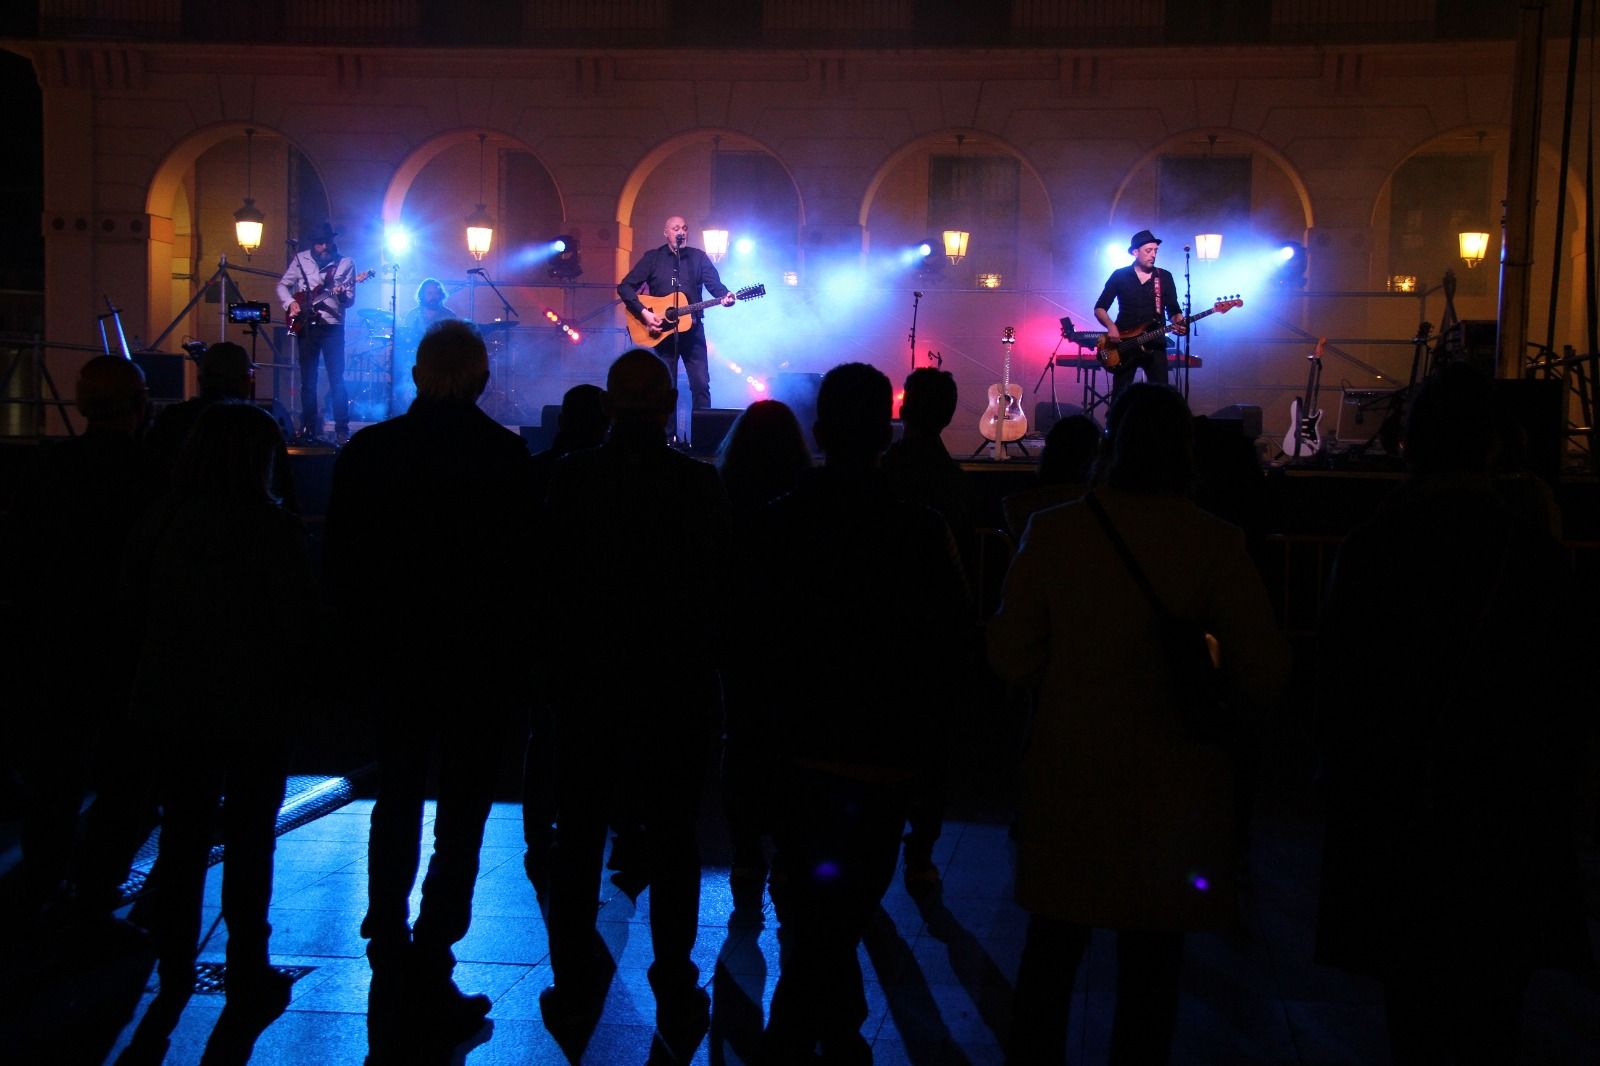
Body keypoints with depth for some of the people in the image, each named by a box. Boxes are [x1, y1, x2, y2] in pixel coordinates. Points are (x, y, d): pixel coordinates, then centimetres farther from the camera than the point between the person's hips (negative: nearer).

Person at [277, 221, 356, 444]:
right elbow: (282, 285, 13)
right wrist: (290, 303, -5)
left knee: (337, 379, -6)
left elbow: (350, 300, -2)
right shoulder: (301, 260, 6)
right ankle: (309, 427, 14)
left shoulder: (345, 263, 1)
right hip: (306, 325, 2)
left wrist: (342, 295, -23)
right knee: (307, 380, 6)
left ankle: (342, 429, -3)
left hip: (333, 326, -2)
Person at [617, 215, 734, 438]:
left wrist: (725, 296, -29)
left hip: (692, 329, 1)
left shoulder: (698, 257, 7)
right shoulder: (652, 258, 3)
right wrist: (643, 313, -13)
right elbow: (625, 287, 0)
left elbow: (714, 283, -6)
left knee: (701, 384, -4)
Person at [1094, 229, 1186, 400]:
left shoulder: (1165, 277, 7)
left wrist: (1178, 322, -13)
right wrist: (1110, 326, -16)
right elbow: (1099, 308, 3)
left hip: (1155, 345, 1)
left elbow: (1173, 310, 10)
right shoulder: (1119, 276, 3)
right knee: (1120, 395, -1)